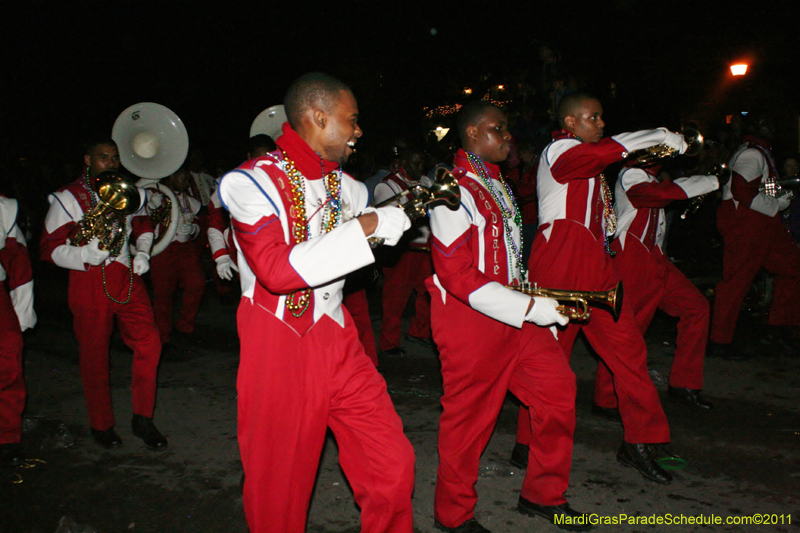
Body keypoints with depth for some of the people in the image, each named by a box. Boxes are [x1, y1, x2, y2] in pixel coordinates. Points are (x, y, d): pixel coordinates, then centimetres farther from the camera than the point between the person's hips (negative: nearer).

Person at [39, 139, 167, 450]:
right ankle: (102, 425, 23)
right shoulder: (68, 198, -3)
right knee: (94, 356, 5)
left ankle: (143, 419, 8)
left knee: (148, 343, -7)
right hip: (89, 283, -3)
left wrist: (142, 252, 9)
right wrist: (89, 254, -22)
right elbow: (49, 248, -6)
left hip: (127, 278, 4)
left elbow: (143, 224, 29)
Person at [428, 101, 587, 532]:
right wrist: (529, 308, -23)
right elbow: (457, 274, -22)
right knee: (470, 416, 3)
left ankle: (543, 495, 27)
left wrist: (542, 308, 13)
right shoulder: (455, 190, -15)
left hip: (513, 314, 9)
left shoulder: (496, 184, 16)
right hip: (470, 320, -9)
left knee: (557, 386, 8)